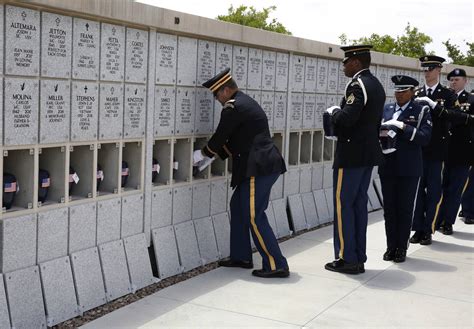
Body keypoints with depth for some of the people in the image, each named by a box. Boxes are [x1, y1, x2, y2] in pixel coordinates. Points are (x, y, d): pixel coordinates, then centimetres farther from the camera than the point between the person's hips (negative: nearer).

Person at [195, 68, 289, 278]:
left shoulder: (233, 108, -12)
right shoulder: (246, 103, 20)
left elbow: (220, 137, -6)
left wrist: (203, 154, 12)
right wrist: (211, 156, 25)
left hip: (259, 168, -10)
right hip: (263, 165, 10)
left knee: (254, 217, -7)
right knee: (237, 206, 19)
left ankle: (276, 265, -4)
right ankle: (241, 257, 27)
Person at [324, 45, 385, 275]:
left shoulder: (358, 85, -16)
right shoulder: (376, 85, 14)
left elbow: (347, 118, -27)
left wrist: (333, 112, -8)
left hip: (351, 154, -9)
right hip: (368, 153, 9)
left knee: (343, 205, -2)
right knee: (359, 204, 13)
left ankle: (347, 259, 3)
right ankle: (359, 258, 18)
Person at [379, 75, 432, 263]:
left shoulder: (421, 111, 0)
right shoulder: (386, 110, 12)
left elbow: (425, 137, -12)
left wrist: (403, 127, -20)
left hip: (409, 169, -3)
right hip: (388, 167, 4)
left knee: (405, 209, 4)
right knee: (389, 209, 9)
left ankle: (402, 248, 15)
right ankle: (391, 246, 20)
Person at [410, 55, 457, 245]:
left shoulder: (447, 95, 3)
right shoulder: (416, 94, 10)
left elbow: (450, 118, -11)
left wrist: (432, 103, -18)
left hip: (436, 151, -2)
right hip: (417, 149, 2)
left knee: (433, 192, 2)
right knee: (417, 190, 5)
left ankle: (428, 231, 9)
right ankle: (418, 229, 13)